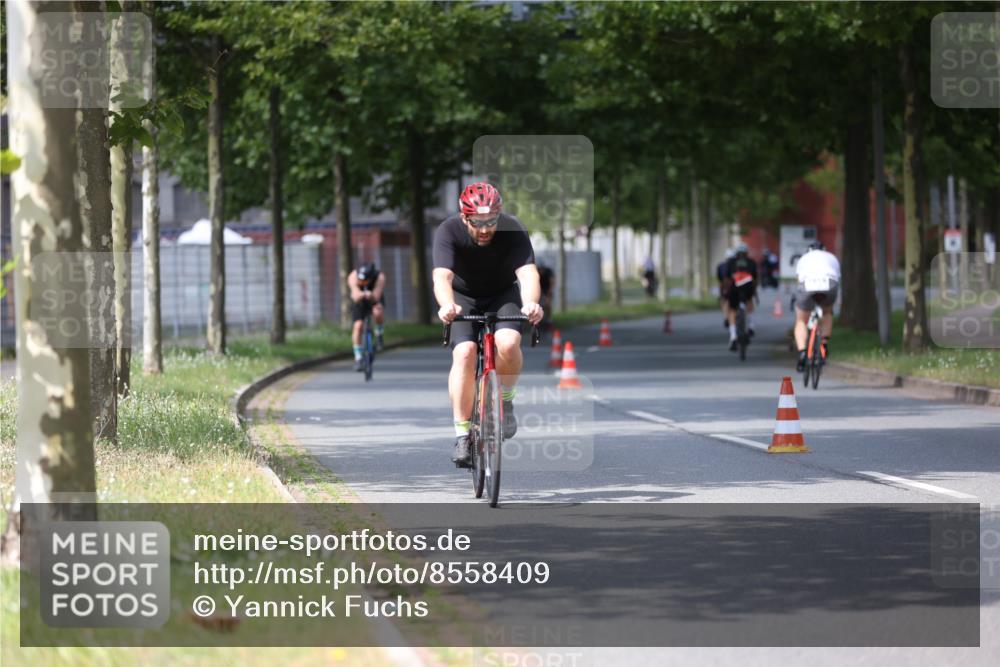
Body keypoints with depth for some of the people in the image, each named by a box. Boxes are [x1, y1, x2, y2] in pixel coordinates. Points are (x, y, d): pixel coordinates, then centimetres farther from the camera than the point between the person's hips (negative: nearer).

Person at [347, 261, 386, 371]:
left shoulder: (380, 277, -34)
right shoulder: (353, 277, -33)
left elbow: (376, 298, -41)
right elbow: (356, 297, -42)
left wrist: (371, 296, -63)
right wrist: (363, 294, -64)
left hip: (375, 298, -1)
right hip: (359, 300, 1)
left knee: (378, 312, -34)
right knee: (358, 325, -16)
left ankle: (379, 333, -3)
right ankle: (358, 358, -4)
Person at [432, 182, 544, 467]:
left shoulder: (513, 230, -26)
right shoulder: (449, 232, -27)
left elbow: (528, 272, -38)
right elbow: (442, 276, -40)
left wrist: (531, 303, -59)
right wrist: (447, 305, -62)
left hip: (503, 294, 0)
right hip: (463, 297, 0)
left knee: (508, 342, -29)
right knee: (464, 352, -24)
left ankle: (505, 399, -1)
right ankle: (462, 435, -16)